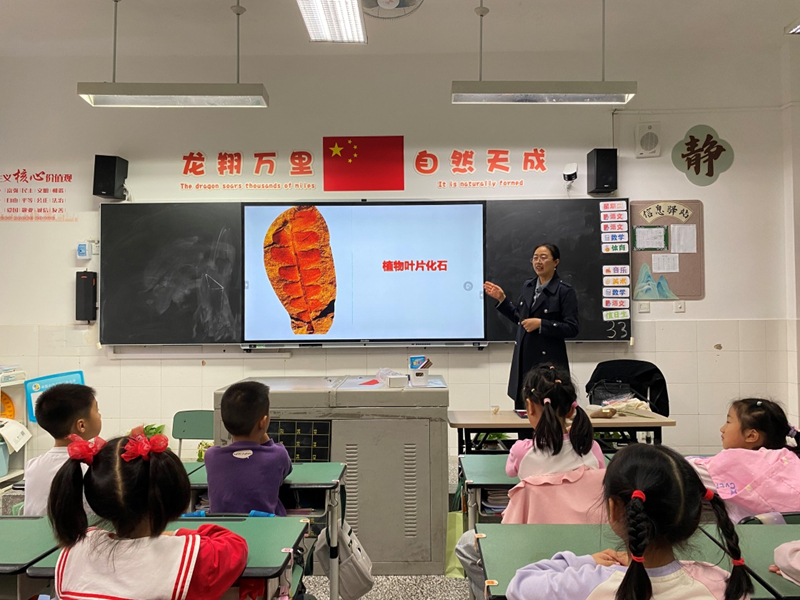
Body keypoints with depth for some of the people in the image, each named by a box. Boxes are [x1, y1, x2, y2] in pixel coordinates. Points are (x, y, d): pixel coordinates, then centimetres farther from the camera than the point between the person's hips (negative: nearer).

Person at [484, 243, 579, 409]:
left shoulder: (565, 291, -9)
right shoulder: (528, 286, 9)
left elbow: (572, 328, -14)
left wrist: (541, 324, -21)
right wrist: (501, 299, 10)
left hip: (549, 361, -6)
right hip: (523, 359, 6)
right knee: (522, 411, 12)